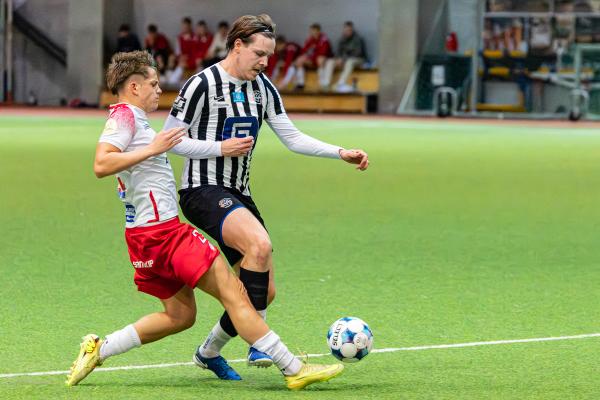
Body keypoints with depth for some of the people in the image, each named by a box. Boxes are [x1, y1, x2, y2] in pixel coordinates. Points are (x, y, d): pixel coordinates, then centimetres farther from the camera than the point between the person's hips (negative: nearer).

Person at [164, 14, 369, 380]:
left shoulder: (263, 88, 10)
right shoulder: (203, 85, -11)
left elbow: (292, 137, 12)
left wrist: (342, 153, 1)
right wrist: (221, 147, -20)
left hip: (238, 195, 8)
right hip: (203, 190, -8)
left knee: (265, 291, 4)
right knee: (260, 244, -34)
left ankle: (210, 351, 23)